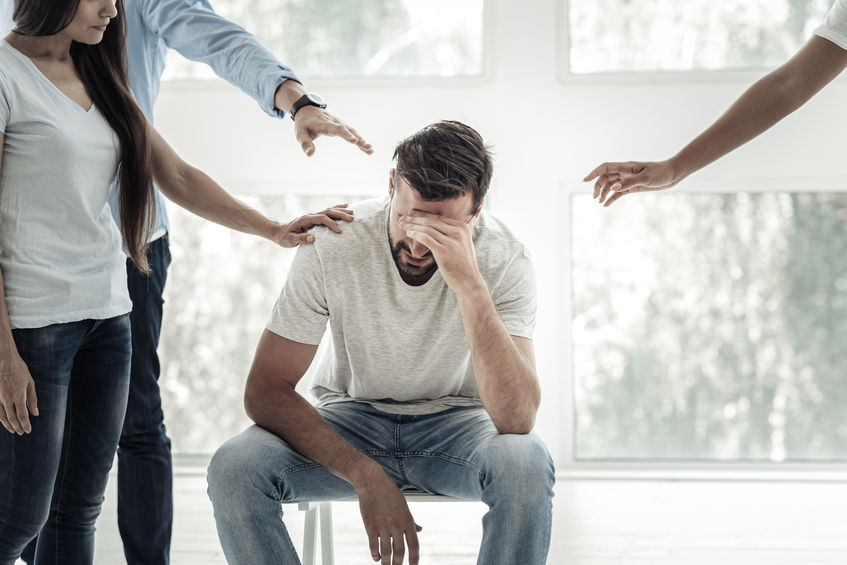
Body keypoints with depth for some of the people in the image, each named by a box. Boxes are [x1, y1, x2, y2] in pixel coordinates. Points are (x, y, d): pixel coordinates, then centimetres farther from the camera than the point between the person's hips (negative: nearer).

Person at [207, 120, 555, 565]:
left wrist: (470, 286, -43)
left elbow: (516, 419, -33)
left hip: (456, 423, -1)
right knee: (233, 469, -28)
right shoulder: (331, 245, -20)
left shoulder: (504, 259, -21)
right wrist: (366, 475, -29)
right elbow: (264, 391, -18)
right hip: (351, 419, 1)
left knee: (526, 465, -35)